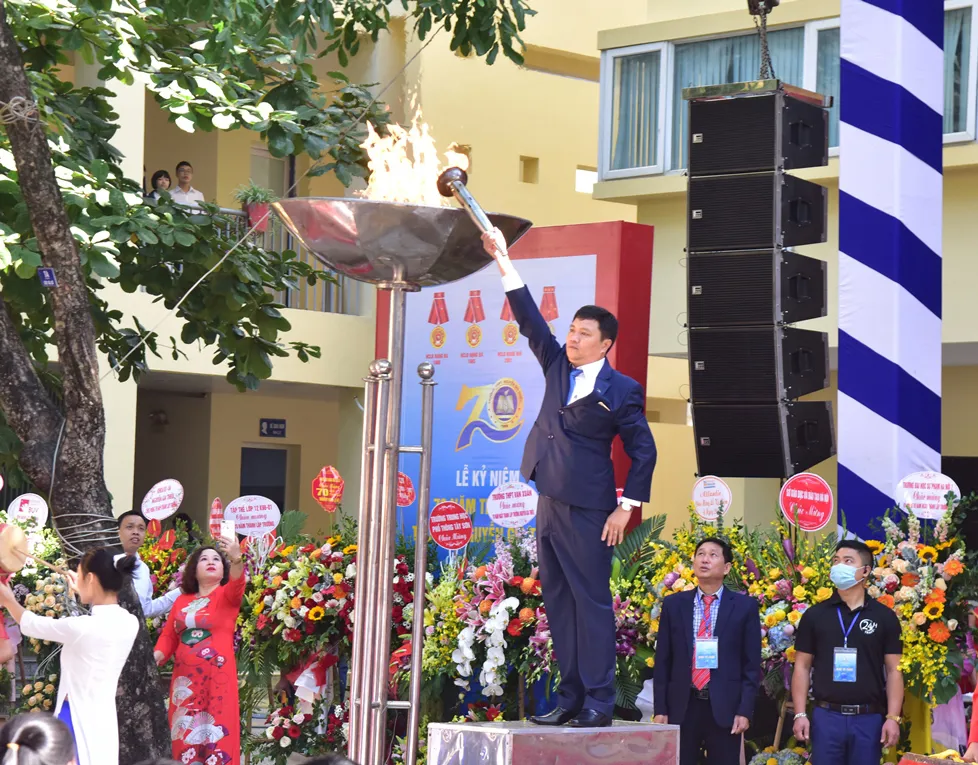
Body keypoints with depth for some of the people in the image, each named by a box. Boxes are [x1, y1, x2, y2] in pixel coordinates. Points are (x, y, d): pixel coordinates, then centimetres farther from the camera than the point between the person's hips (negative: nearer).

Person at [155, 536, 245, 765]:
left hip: (217, 677, -4)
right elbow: (168, 636, 16)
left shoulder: (227, 595, 3)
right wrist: (155, 657, -5)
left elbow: (237, 585, -19)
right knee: (185, 738, 4)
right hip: (185, 678, 4)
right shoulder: (182, 601, 13)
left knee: (217, 737, -6)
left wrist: (236, 559, -39)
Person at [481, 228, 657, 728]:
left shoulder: (621, 390, -4)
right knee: (558, 602, 8)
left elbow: (643, 452, -3)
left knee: (591, 601, -7)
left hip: (587, 509, -7)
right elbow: (529, 319, 8)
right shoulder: (558, 365, 12)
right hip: (549, 501, 7)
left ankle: (598, 701, -5)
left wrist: (626, 509, -9)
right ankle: (570, 697, 13)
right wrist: (504, 263, 0)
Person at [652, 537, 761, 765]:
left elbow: (752, 664, 2)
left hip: (724, 706, -1)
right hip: (681, 705, 1)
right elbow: (662, 662, 8)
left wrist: (745, 711, -6)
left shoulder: (744, 606, 4)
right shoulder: (673, 604, 8)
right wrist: (660, 709, 1)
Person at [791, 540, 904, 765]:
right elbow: (802, 667, 7)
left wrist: (893, 717, -5)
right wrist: (800, 714, -2)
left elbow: (894, 670, 3)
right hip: (826, 716, 0)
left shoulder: (884, 617, 4)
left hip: (869, 718, 0)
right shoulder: (815, 615, 5)